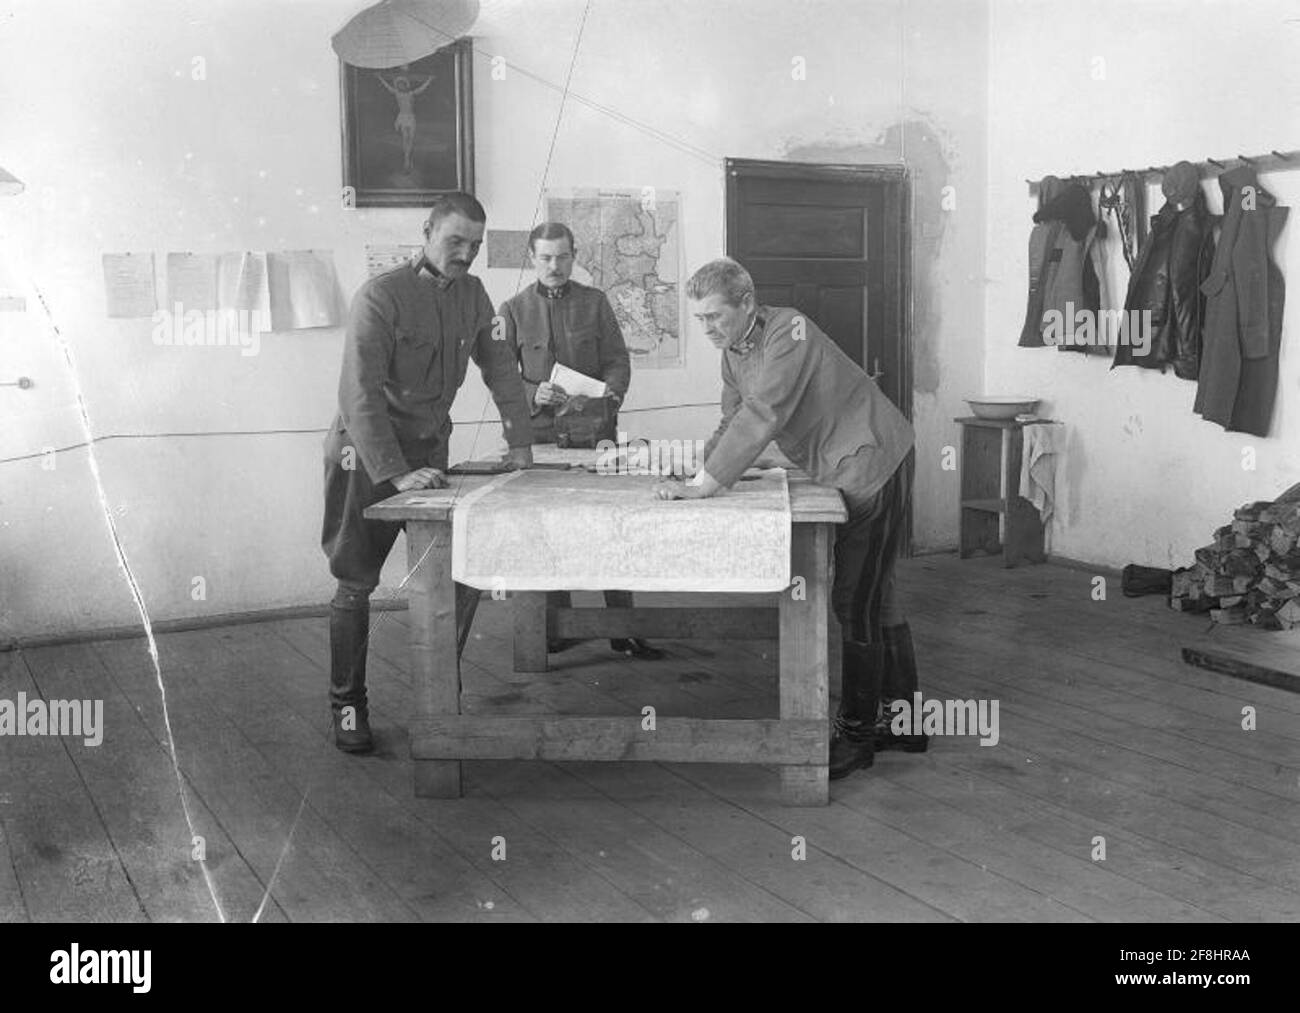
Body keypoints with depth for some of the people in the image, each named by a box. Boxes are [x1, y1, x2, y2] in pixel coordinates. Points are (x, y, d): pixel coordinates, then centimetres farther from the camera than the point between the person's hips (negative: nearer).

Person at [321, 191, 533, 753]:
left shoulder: (472, 294, 4)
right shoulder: (381, 296, -17)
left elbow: (499, 366, 14)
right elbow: (360, 394, -24)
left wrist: (520, 440, 7)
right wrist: (395, 474, -31)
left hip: (429, 451, 6)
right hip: (367, 455, -5)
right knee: (357, 582, -1)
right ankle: (348, 707, 10)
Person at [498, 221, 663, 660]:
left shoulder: (595, 302, 10)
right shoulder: (514, 310, 8)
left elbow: (618, 360, 8)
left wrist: (610, 395, -13)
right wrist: (533, 394, -14)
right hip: (540, 434, 0)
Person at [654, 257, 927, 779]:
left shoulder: (788, 333, -23)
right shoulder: (734, 349, 6)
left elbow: (761, 417, -32)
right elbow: (733, 420, 8)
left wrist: (704, 485, -33)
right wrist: (700, 474, -7)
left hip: (872, 462, -10)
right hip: (842, 473, 10)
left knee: (856, 602, -6)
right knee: (873, 597, 16)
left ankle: (856, 732, 4)